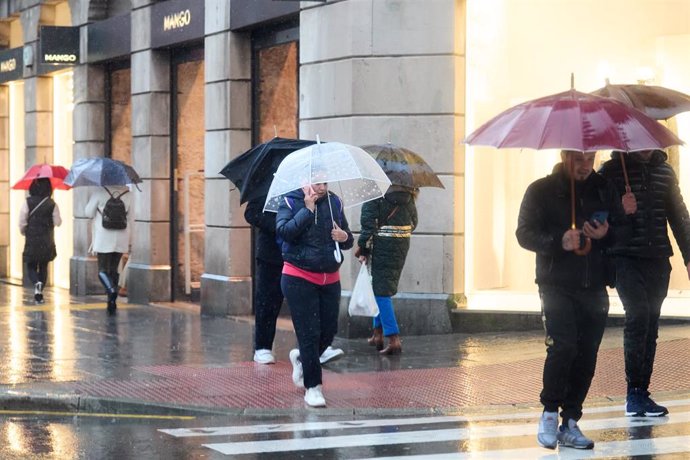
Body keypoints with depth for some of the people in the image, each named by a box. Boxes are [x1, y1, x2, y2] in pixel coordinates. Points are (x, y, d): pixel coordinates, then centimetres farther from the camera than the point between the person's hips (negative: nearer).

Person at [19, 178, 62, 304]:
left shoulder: (28, 202, -9)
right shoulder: (52, 204, -6)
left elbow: (22, 222, -9)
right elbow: (58, 222, -5)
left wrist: (24, 232, 10)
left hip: (32, 241, -1)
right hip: (47, 242, 2)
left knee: (31, 266, 9)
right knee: (43, 266, 14)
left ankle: (37, 283, -20)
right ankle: (40, 293, 13)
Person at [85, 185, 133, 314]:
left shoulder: (99, 192, -6)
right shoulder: (127, 194, 5)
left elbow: (88, 213, 2)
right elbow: (131, 219, 11)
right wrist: (127, 237, 22)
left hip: (103, 239, -4)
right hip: (121, 240, 4)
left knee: (103, 270, -1)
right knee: (114, 269, 13)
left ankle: (112, 290, -28)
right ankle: (112, 301, 12)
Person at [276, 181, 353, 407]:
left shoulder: (334, 202, 7)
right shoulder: (290, 202, -6)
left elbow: (349, 241, 15)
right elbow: (284, 231, -23)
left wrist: (345, 237, -8)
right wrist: (308, 209, -22)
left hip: (330, 279, 5)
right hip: (299, 279, -5)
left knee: (329, 331, 9)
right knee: (310, 333, -5)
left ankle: (301, 357, 40)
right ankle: (312, 386, 6)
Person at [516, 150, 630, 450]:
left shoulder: (604, 189, 12)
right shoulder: (541, 190, 2)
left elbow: (624, 229, 15)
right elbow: (524, 233, -3)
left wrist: (606, 234, -8)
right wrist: (559, 241, -20)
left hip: (595, 288, 4)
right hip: (557, 287, -4)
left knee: (586, 356, 2)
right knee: (563, 346, -18)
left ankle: (570, 424, 12)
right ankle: (549, 413, 1)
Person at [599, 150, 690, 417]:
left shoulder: (664, 171, 14)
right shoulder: (611, 170, 0)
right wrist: (619, 210, -19)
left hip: (657, 261, 5)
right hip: (625, 258, -5)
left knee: (650, 325, 5)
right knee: (638, 315, -18)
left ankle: (640, 395, 11)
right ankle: (634, 392, -12)